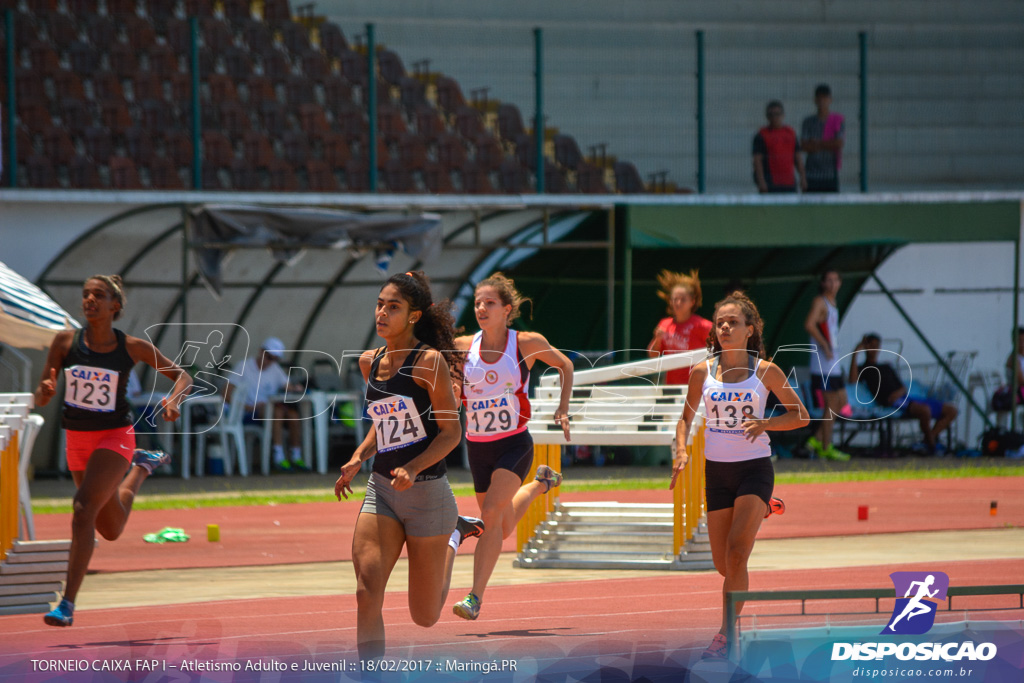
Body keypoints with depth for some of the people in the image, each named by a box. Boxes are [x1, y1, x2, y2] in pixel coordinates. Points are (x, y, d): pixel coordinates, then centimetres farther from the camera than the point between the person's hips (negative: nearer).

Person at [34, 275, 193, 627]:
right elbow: (40, 399, -1)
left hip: (115, 437, -4)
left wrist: (173, 400, -18)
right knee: (111, 530, 20)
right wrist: (45, 392, -25)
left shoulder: (133, 347, -8)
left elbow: (183, 376, 4)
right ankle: (141, 467, 52)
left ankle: (68, 603, -22)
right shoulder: (66, 341, -4)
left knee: (84, 508, -26)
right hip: (78, 439, 4)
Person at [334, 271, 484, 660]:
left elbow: (451, 432, -12)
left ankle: (454, 536, 38)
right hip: (381, 490, 5)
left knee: (425, 617, 9)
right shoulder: (370, 362, 7)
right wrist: (357, 460, 6)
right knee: (366, 592, -18)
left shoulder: (430, 362, -12)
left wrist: (412, 469, -26)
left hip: (427, 493, -5)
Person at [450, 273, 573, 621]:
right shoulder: (463, 347, -1)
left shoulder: (527, 344, -5)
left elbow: (564, 364, 10)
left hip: (514, 444, -4)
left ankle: (475, 597, -21)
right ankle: (539, 484, 47)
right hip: (478, 447, 4)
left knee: (491, 514, -23)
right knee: (502, 529, 15)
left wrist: (563, 409, 2)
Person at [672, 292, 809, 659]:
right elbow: (686, 416, 14)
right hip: (717, 471, 3)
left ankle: (727, 634, -11)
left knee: (736, 553, -18)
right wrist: (681, 450, -4)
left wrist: (765, 424, -16)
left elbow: (801, 416, 1)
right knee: (723, 564, 5)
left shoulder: (765, 370, -5)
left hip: (754, 467, -3)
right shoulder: (702, 372, 1)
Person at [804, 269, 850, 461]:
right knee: (831, 405, -7)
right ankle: (825, 448, -2)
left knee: (841, 402, 11)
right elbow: (809, 324, -25)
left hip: (834, 364, 9)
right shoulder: (819, 302, -9)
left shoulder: (832, 304, 18)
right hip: (823, 364, -9)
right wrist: (825, 345, -22)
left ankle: (816, 440, 14)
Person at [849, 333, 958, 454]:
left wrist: (899, 392, -3)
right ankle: (931, 445, -18)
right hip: (892, 403, -8)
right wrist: (855, 354, -12)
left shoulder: (887, 367, 30)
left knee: (951, 410, -1)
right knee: (924, 410, -37)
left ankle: (927, 442, -9)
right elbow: (853, 381, -15)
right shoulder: (863, 369, 10)